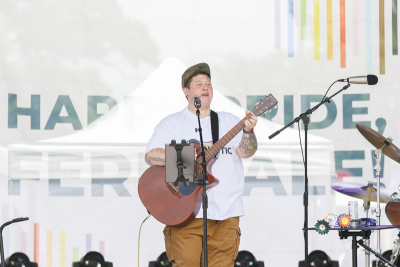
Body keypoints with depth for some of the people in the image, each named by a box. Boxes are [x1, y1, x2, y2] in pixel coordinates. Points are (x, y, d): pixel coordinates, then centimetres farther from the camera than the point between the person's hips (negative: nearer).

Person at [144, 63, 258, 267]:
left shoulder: (228, 121, 15)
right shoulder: (172, 123, 7)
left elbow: (246, 151, 0)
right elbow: (151, 155, -6)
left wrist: (248, 131, -21)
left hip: (226, 214, 3)